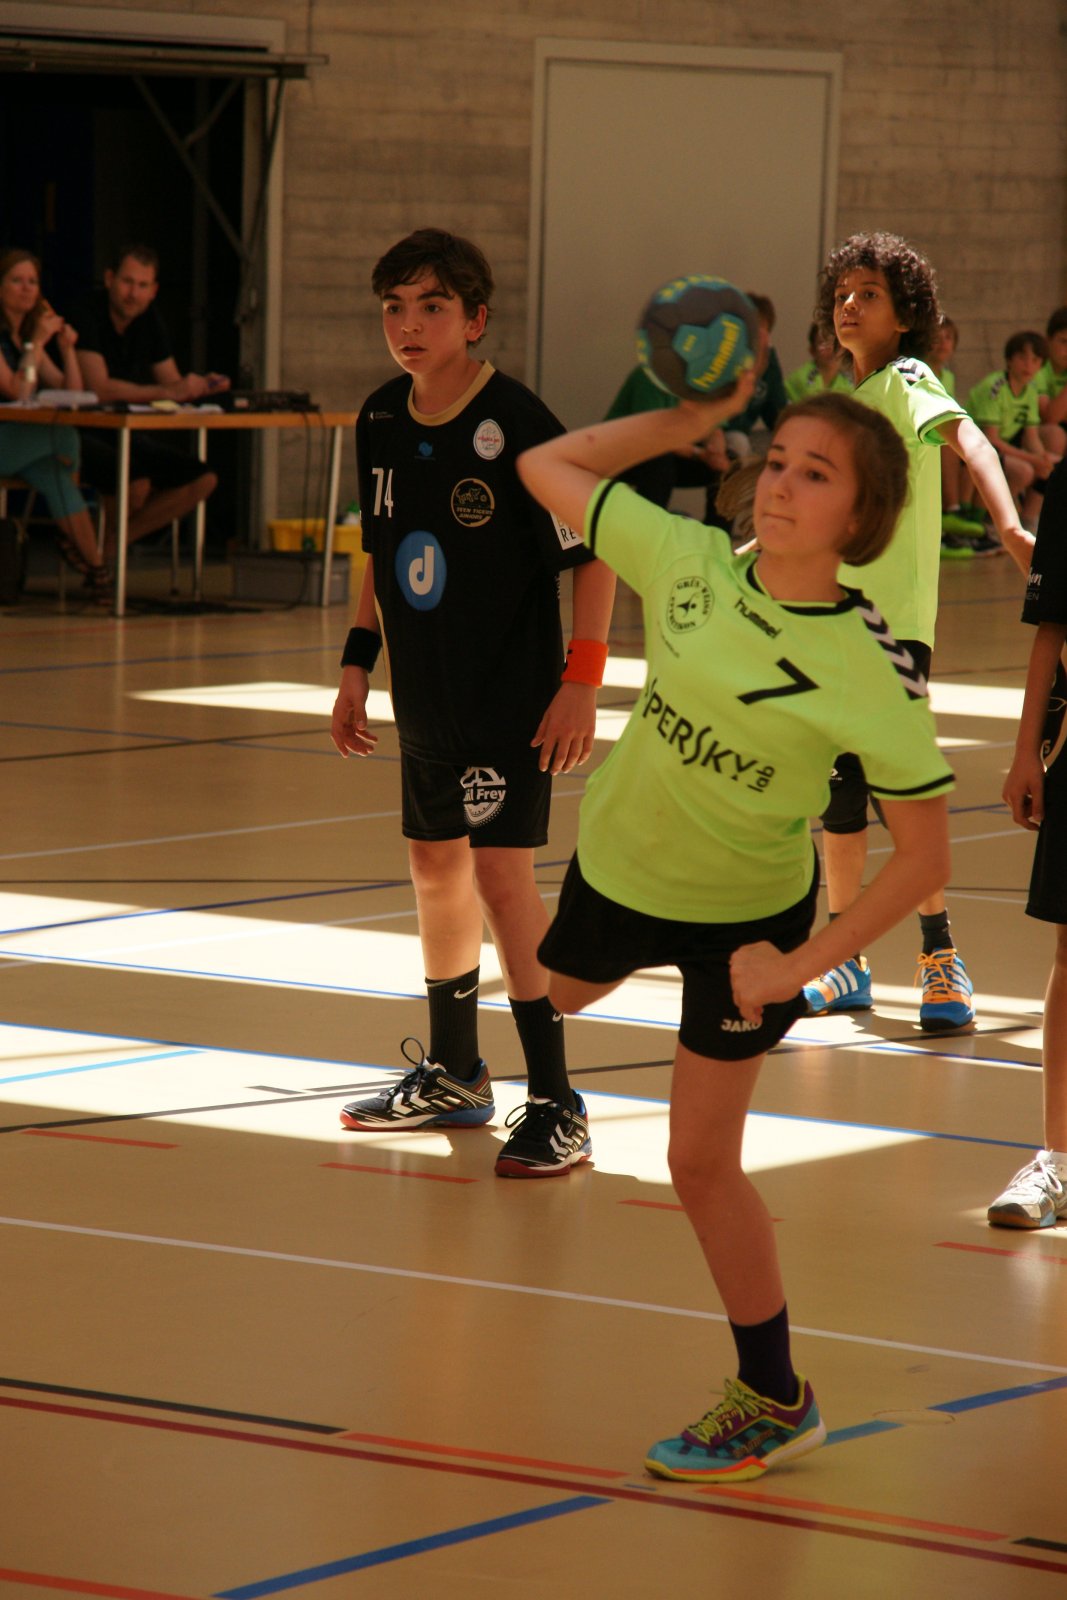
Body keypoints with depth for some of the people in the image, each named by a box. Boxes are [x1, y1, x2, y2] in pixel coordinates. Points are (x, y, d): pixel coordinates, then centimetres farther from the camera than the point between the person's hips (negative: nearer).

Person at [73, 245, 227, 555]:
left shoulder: (149, 320, 7)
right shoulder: (88, 316, -18)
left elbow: (172, 382, 12)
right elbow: (99, 389, -26)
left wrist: (201, 386, -11)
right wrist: (169, 392, -28)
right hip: (80, 434, -9)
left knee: (203, 480, -2)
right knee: (137, 483, -33)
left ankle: (110, 544, 1)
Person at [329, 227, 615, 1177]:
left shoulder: (517, 424, -17)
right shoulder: (381, 424, 3)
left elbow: (594, 554, -13)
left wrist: (582, 680, -17)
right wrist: (359, 662, 14)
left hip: (512, 696, -7)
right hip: (425, 696, 7)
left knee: (501, 871, -13)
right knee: (436, 866, 17)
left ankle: (557, 1107, -10)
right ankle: (455, 1074, 34)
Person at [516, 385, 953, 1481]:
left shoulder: (872, 670, -28)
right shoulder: (689, 561, -18)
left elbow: (924, 856, -22)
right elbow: (547, 468, -7)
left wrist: (803, 966, -23)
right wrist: (689, 419, -14)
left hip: (747, 914, -4)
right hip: (617, 866, 4)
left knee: (700, 1161, -2)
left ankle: (775, 1400, 17)